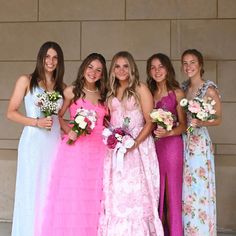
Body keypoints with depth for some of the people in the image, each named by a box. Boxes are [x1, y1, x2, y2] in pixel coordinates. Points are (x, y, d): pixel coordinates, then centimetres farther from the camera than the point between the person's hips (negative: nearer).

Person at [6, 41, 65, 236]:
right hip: (33, 142, -3)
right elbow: (11, 113, -1)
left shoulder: (62, 87, 14)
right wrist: (36, 122, -13)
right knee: (31, 190, 0)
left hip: (55, 143, 4)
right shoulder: (26, 81, 2)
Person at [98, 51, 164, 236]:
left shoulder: (140, 89, -2)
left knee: (136, 192, -6)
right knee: (116, 194, 3)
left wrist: (135, 143, -18)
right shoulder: (111, 92, 15)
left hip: (138, 147, -5)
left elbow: (150, 122, -7)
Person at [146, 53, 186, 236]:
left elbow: (183, 125, 0)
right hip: (152, 145, 4)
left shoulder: (177, 93, 0)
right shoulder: (149, 93, 12)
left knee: (171, 193, 0)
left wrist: (168, 133, -17)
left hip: (171, 145, -4)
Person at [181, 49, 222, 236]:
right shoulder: (183, 88, 10)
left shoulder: (209, 89, -7)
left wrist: (200, 122, -21)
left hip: (199, 142, -6)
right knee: (185, 189, 9)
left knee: (199, 189, -1)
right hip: (182, 142, 6)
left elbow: (218, 119, -5)